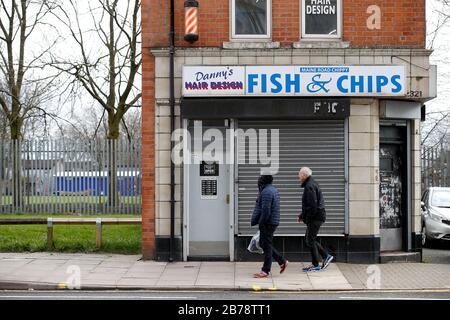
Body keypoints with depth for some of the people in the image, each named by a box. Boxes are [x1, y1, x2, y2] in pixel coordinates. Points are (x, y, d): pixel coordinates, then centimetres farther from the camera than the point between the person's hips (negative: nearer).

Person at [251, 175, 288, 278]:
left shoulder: (266, 192, -18)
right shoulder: (274, 190, 16)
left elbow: (265, 210, -23)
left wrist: (260, 223, -15)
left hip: (267, 223, -10)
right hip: (273, 222, 10)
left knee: (266, 246, -3)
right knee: (263, 244, 17)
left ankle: (265, 271, 3)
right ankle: (282, 261, 20)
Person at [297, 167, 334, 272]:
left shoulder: (309, 186, -17)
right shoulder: (312, 184, 17)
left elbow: (312, 205, -23)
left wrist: (305, 217, -16)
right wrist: (303, 214, 18)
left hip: (315, 217, -10)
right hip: (316, 217, 10)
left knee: (310, 240, -4)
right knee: (309, 239, 16)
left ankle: (315, 265, 2)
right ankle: (326, 256, 17)